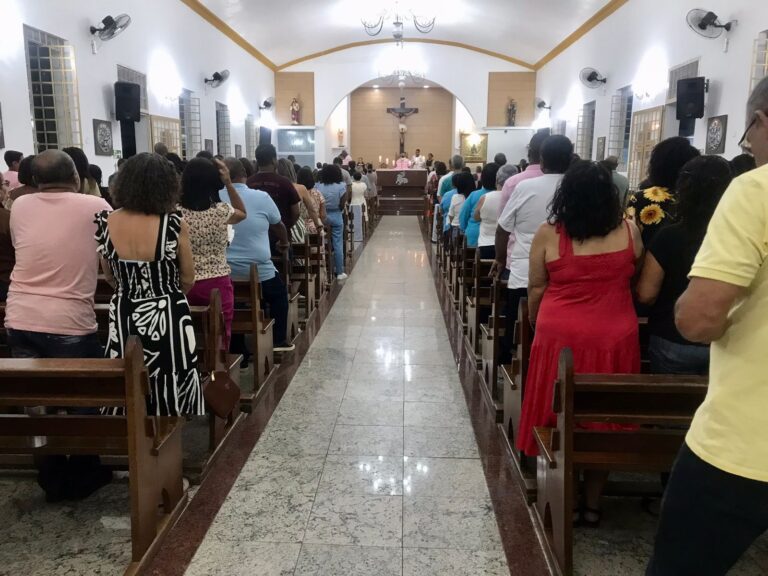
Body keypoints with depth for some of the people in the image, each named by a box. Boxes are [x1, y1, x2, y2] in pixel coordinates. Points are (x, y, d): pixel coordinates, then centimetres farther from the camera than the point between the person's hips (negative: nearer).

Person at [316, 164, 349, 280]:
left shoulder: (318, 186, -2)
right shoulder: (341, 186, -9)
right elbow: (342, 204, -9)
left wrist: (324, 209, 10)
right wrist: (337, 209, 9)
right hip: (336, 217, -3)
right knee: (338, 245, 3)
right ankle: (339, 272, 8)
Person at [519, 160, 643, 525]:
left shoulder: (548, 233, -6)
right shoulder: (628, 231, -2)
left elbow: (535, 289, -1)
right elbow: (636, 281, 12)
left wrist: (537, 327, 14)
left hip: (560, 337, -1)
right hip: (614, 340, 2)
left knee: (559, 418, 13)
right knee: (602, 419, 14)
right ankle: (592, 505, 26)